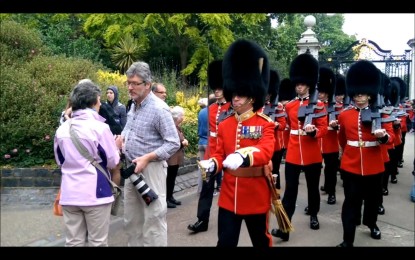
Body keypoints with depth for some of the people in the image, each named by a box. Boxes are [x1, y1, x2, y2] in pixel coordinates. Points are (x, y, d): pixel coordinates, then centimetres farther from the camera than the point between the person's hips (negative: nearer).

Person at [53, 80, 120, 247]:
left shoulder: (62, 129, 4)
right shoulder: (99, 127, -12)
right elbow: (112, 162, -5)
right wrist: (116, 146, 13)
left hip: (69, 194, 5)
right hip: (95, 193, -5)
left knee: (73, 242, 12)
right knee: (98, 242, 8)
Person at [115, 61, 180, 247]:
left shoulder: (159, 109, -18)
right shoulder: (134, 105, 7)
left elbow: (174, 143, -19)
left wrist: (147, 158, -24)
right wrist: (121, 138, 2)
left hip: (150, 169, -8)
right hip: (132, 168, 8)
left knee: (153, 217, 1)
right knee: (131, 218, 18)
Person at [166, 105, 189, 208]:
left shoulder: (177, 127, 14)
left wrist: (184, 141, 0)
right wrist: (182, 143, -18)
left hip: (176, 158, 10)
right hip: (171, 158, -10)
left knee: (172, 178, 15)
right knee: (168, 179, -2)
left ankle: (170, 197, 25)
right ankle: (166, 199, 6)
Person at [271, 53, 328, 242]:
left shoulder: (318, 106, -3)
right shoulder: (289, 106, 6)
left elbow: (324, 128, -7)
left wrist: (313, 131, -27)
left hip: (312, 155, -1)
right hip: (293, 154, 2)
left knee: (313, 187, 15)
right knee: (290, 190, -1)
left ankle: (313, 216, 39)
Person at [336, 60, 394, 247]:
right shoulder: (344, 115, 0)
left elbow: (390, 137, -3)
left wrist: (383, 135, -26)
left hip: (374, 166, 1)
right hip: (350, 166, -1)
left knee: (373, 198, 18)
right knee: (351, 202, 0)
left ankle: (371, 224, 46)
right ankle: (348, 240, 7)